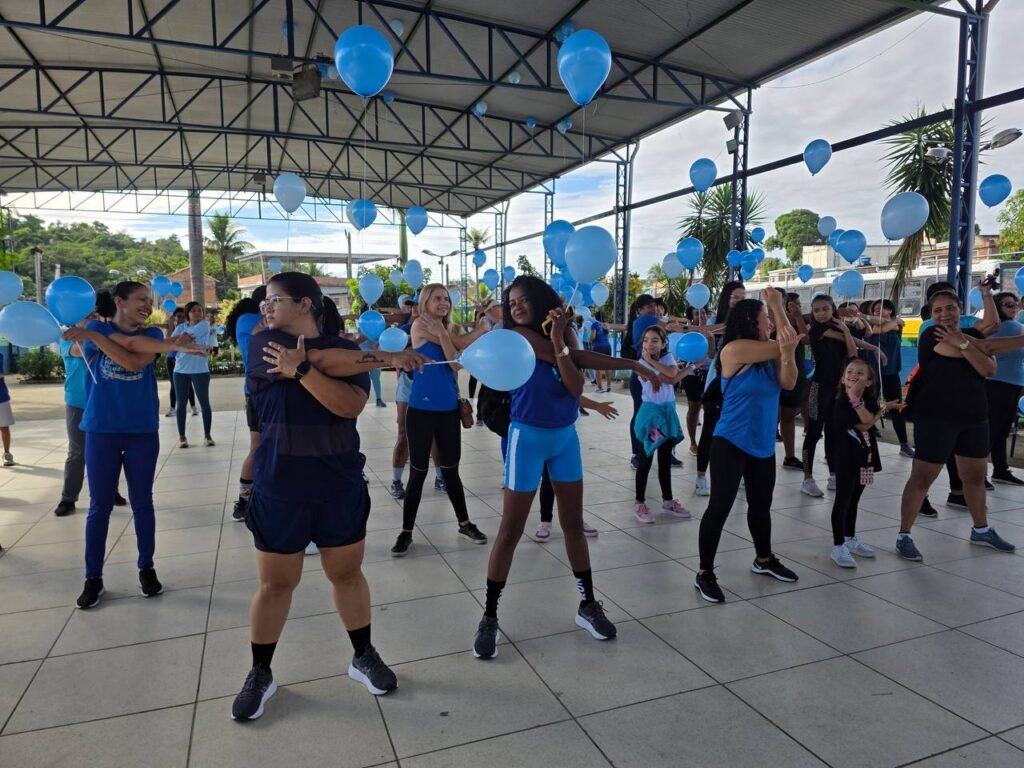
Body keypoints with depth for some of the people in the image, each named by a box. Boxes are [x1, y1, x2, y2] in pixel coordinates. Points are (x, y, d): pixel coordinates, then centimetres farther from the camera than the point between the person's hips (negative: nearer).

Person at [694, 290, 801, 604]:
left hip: (763, 445, 8)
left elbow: (788, 382, -7)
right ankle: (705, 573, 8)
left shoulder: (770, 355, 6)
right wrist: (777, 307, -3)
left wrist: (788, 352, -23)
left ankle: (764, 559, 41)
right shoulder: (735, 349, -17)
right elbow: (784, 341, -15)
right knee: (720, 507, -4)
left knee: (761, 504, 21)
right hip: (731, 443, -8)